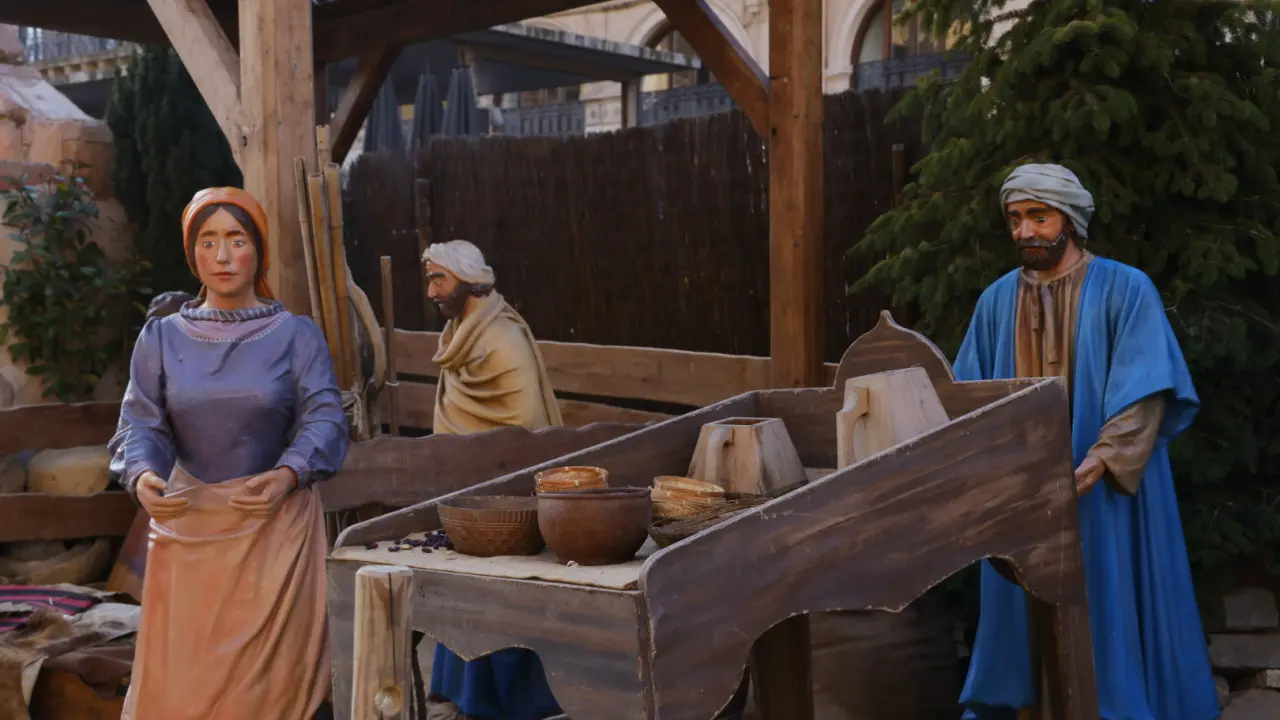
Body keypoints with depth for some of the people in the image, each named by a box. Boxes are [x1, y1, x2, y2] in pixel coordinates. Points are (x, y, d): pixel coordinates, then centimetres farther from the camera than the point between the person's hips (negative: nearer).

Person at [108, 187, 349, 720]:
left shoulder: (297, 335, 0)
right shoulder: (162, 337, 6)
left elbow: (325, 420, -6)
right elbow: (142, 423, 1)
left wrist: (288, 475, -25)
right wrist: (142, 476, -21)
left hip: (276, 524, -2)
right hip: (188, 525, 2)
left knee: (270, 674, 3)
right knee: (178, 675, 5)